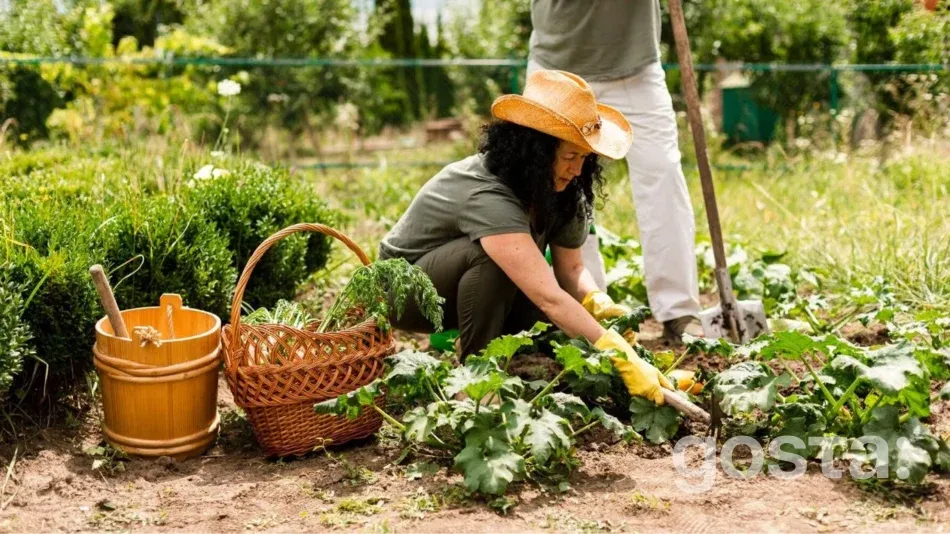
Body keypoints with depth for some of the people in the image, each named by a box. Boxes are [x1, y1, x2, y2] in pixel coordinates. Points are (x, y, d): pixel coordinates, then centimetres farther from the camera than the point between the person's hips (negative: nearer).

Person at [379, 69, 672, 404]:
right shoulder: (487, 197, -38)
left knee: (561, 324, -18)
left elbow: (570, 268, -6)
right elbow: (548, 297, -43)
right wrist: (624, 361, -45)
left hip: (462, 291, 6)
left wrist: (597, 302, -28)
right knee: (489, 254, -35)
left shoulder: (556, 189, -13)